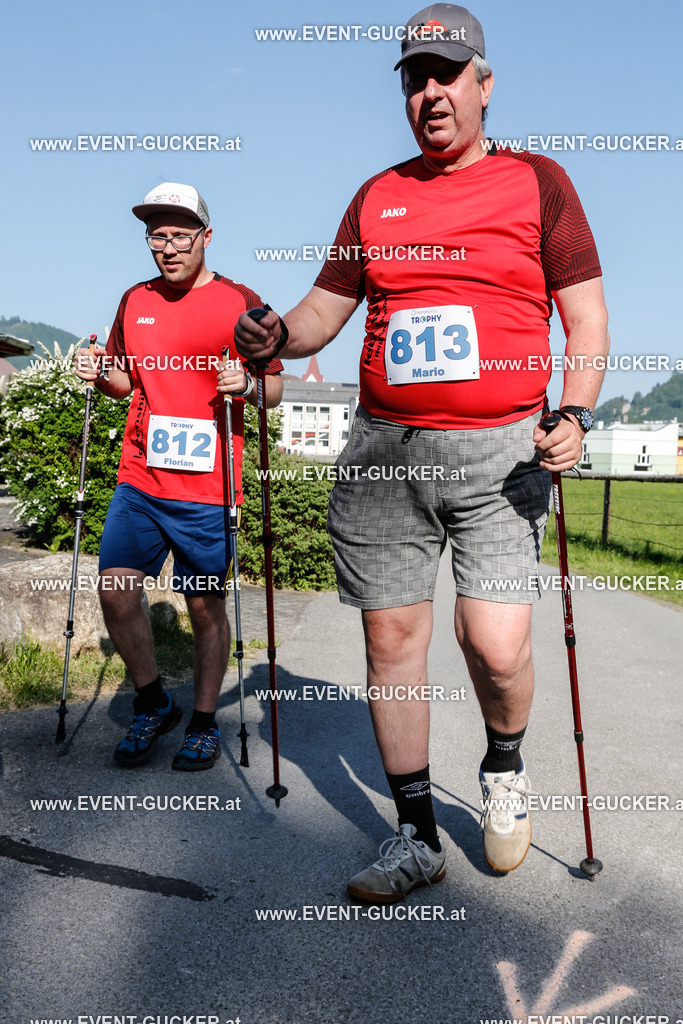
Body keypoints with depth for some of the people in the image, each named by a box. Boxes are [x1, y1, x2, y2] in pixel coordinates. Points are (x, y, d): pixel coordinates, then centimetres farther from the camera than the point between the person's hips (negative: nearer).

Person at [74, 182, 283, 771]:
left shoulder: (240, 303, -1)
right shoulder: (135, 301, 12)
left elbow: (275, 390, 0)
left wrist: (247, 385, -21)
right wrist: (99, 374, 3)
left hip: (207, 486, -4)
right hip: (139, 480, 4)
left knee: (206, 607, 4)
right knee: (115, 591, -2)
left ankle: (205, 721, 25)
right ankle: (153, 705, 21)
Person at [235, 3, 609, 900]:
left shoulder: (537, 181, 9)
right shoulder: (376, 197, 16)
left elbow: (586, 318, 5)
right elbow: (323, 311, 17)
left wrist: (575, 415, -11)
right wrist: (274, 338, -5)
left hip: (499, 452, -3)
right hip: (384, 453, 3)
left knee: (497, 646, -12)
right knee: (391, 638, 3)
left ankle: (505, 770, 25)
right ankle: (417, 835, 21)